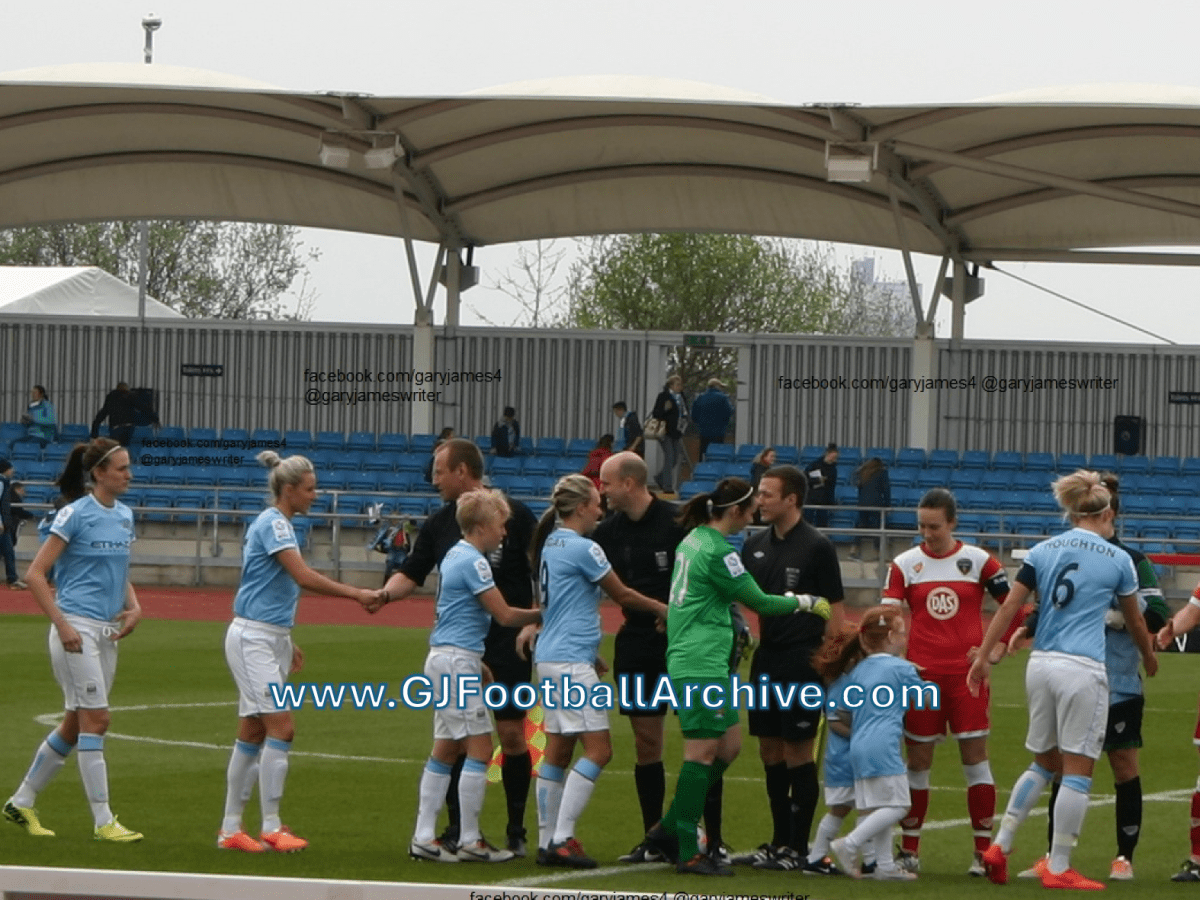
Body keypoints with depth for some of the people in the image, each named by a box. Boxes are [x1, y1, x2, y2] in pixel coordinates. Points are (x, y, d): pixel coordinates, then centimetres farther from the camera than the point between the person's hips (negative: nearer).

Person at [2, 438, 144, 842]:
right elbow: (35, 574, -11)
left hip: (107, 633, 8)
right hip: (77, 631, -8)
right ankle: (103, 821, -5)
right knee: (96, 721, -9)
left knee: (75, 726, 12)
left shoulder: (124, 516, 10)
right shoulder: (75, 515, -11)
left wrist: (134, 608, 4)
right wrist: (62, 625, -17)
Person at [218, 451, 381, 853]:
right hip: (253, 639, -10)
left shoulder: (278, 524, 15)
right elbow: (304, 576, -24)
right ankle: (271, 828, -9)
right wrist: (356, 594, -21)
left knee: (252, 733, 9)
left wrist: (287, 643, 25)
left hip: (270, 638, 10)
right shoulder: (272, 524, -14)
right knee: (281, 728, -12)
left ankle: (230, 829, 11)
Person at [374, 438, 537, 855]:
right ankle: (456, 829, 10)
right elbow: (410, 574, 7)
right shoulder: (439, 524, 8)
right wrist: (384, 594, -13)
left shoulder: (515, 515, -4)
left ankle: (517, 832, 8)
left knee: (512, 735, -1)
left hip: (508, 645, -4)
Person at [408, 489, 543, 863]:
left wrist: (478, 663, 24)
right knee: (479, 748, -7)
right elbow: (505, 615, -13)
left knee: (445, 749, 12)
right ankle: (470, 841, -5)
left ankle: (423, 838, 11)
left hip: (444, 659, 10)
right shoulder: (473, 561, -15)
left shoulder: (456, 555, 15)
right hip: (457, 661, -10)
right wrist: (545, 615, -1)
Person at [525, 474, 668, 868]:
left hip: (550, 659, 10)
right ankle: (562, 840, -13)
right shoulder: (582, 548, -13)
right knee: (598, 748, -8)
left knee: (557, 750, 11)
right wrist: (664, 609, 9)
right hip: (572, 661, -10)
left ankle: (548, 841, 11)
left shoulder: (550, 545, 13)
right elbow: (623, 595, -5)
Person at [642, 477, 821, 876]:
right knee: (702, 753, -6)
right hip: (701, 666, -10)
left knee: (729, 745, 13)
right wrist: (805, 602, 2)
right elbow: (759, 602, -11)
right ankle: (688, 853, -3)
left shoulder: (694, 539, 12)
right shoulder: (718, 552, -16)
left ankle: (668, 829, 16)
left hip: (688, 659, 10)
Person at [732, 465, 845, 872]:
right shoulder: (756, 545, 10)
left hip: (802, 662, -7)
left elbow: (834, 610, -8)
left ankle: (798, 849, 3)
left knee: (798, 751, -3)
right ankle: (779, 843, 19)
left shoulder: (816, 547, -9)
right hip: (766, 658, 7)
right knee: (770, 751, 10)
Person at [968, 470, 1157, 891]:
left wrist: (984, 657, 9)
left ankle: (1000, 845, 13)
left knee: (1043, 762, 20)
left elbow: (1008, 607, 3)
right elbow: (1135, 621, 13)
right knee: (1077, 772, 2)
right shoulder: (1118, 560, 0)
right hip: (1082, 669, -5)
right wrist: (1149, 656, 31)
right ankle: (1058, 869, 3)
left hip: (1040, 665, 5)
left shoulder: (1042, 551, 7)